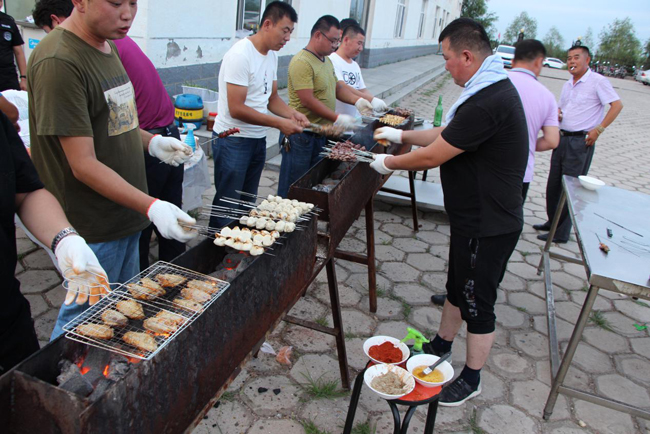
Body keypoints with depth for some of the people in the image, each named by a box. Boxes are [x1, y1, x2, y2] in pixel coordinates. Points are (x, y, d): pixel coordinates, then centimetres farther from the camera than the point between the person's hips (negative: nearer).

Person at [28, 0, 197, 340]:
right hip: (92, 227, -9)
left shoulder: (108, 46, 8)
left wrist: (151, 141, 2)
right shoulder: (59, 61, -22)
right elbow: (84, 165, -23)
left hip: (124, 211, 9)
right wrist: (150, 207, -30)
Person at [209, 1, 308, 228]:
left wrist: (293, 114, -6)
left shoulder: (272, 55, 8)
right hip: (233, 140, -8)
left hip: (258, 139, 8)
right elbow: (236, 109, -23)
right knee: (228, 205, 1)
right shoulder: (241, 55, -19)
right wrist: (280, 123, -22)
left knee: (248, 202, 17)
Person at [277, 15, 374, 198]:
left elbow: (337, 87, 21)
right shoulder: (302, 62, -18)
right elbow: (308, 100, -24)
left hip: (321, 133, 9)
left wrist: (357, 101, 3)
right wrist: (337, 118, -23)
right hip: (301, 135, -9)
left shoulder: (327, 61, 15)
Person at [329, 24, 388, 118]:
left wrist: (377, 103, -4)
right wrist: (371, 99, -28)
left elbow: (362, 90, 16)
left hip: (355, 118, 8)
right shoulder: (333, 61, -11)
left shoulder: (355, 65, 15)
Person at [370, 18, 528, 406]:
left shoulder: (487, 103, -28)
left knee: (478, 304, 7)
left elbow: (432, 156, -23)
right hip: (476, 218, 10)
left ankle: (472, 379, 28)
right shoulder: (494, 89, 6)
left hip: (488, 227, -10)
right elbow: (446, 135, 17)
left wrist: (388, 163, -7)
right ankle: (441, 345, 46)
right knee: (457, 287, 25)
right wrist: (402, 135, 17)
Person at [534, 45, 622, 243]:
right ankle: (552, 221, 29)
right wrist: (556, 113, 1)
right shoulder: (567, 85, 15)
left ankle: (561, 233, 5)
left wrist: (599, 129, -18)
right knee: (553, 184, 13)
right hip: (562, 138, 8)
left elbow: (617, 105, -12)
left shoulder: (597, 81, -7)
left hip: (581, 141, -7)